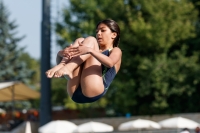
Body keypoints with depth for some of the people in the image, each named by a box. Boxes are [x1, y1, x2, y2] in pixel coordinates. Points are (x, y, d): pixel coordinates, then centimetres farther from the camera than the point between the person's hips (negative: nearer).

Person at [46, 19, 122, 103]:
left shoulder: (116, 51, 22)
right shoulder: (95, 51, 37)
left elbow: (110, 63, -7)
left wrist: (90, 50, -23)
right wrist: (62, 53, -6)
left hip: (93, 92, -5)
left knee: (90, 40, -4)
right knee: (80, 41, 4)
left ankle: (66, 68, -29)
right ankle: (61, 67, -25)